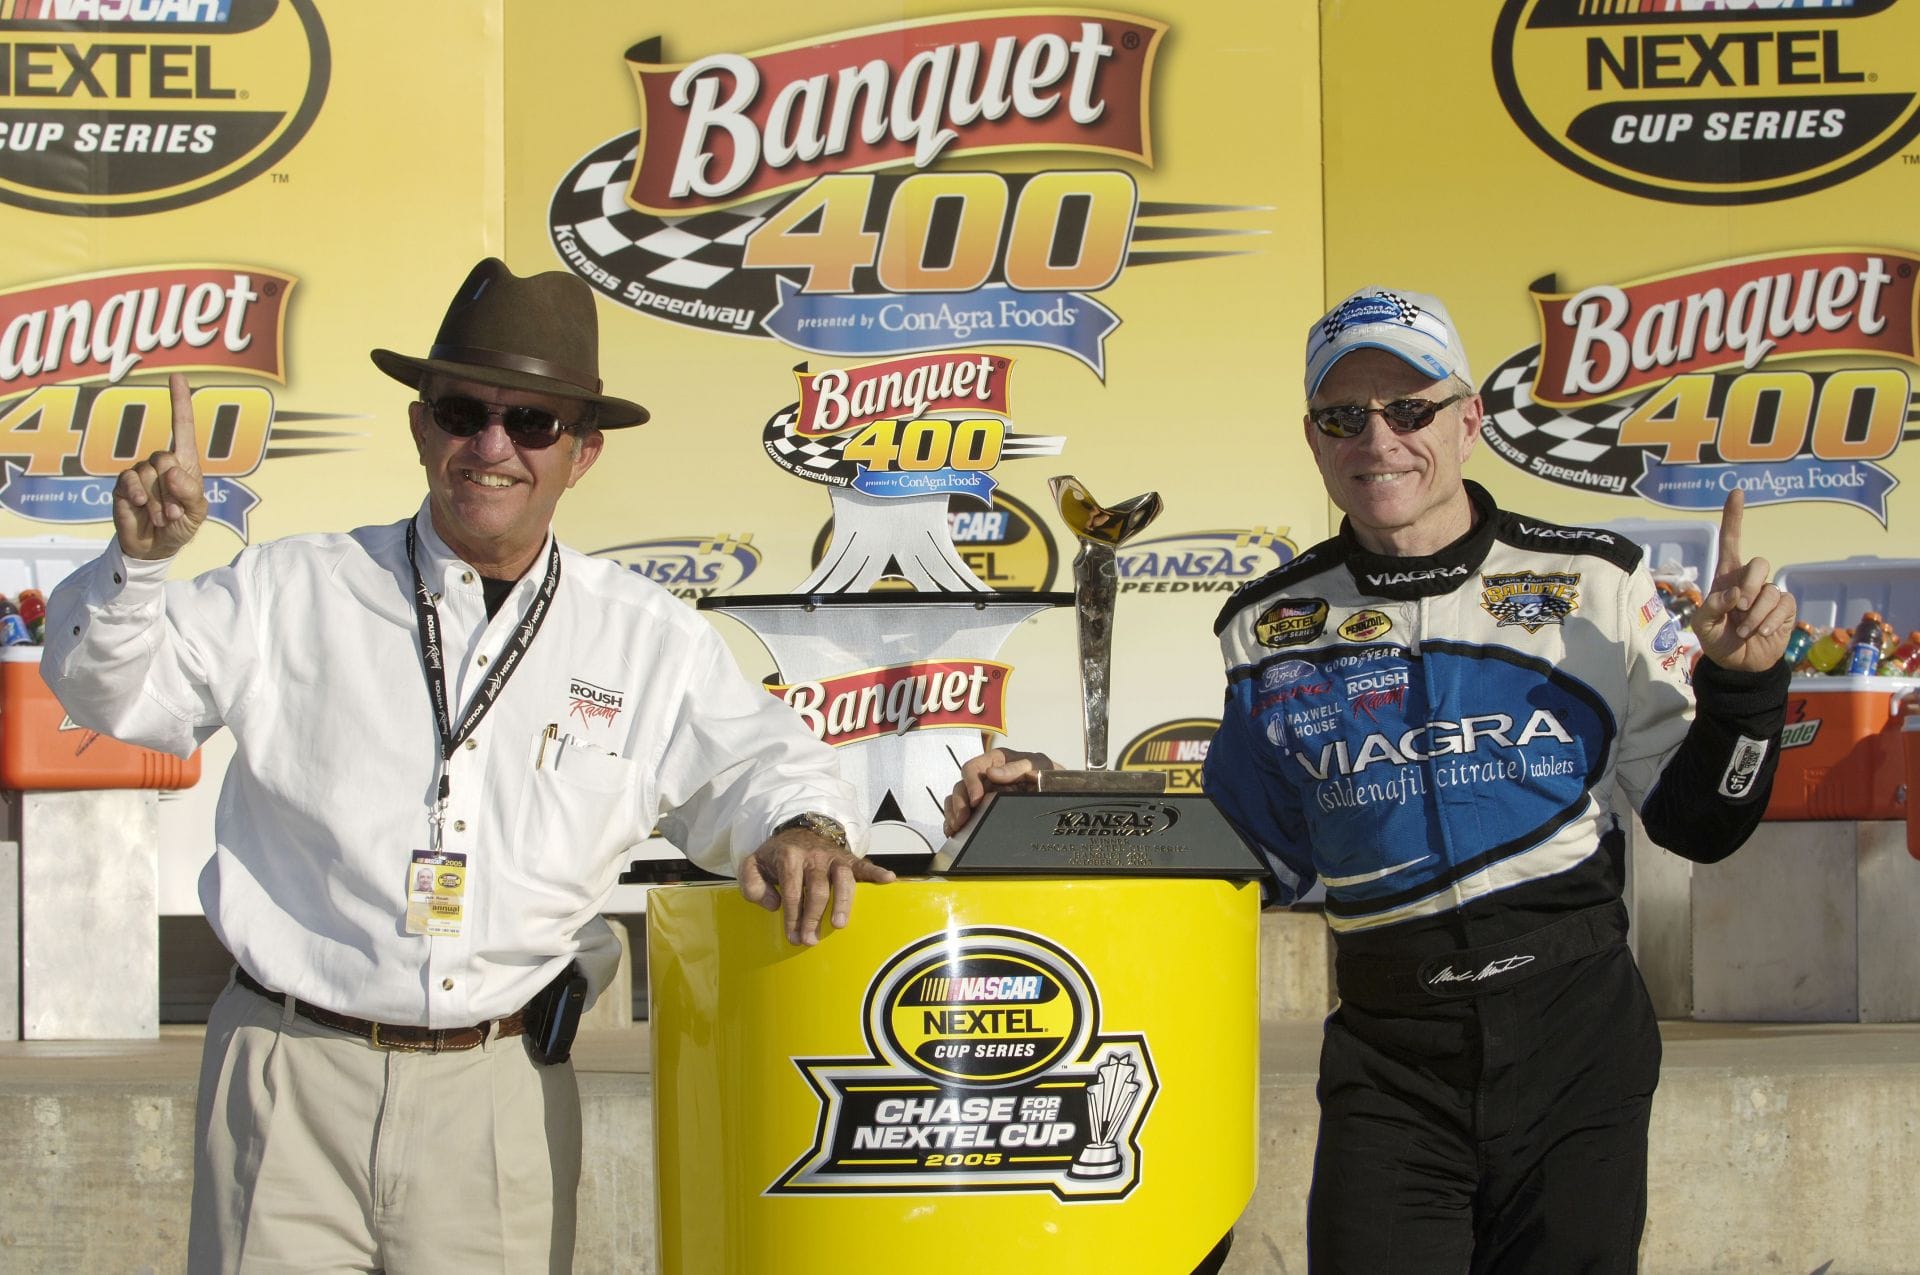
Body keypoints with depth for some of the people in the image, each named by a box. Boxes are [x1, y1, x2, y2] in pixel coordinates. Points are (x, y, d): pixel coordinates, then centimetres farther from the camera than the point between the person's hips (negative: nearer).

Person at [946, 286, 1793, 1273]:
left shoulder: (1590, 582, 2)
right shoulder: (1272, 628, 7)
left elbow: (1696, 827, 5)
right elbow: (1254, 858, 15)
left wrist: (1743, 684, -11)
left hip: (1577, 1043, -1)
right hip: (1390, 1057, 1)